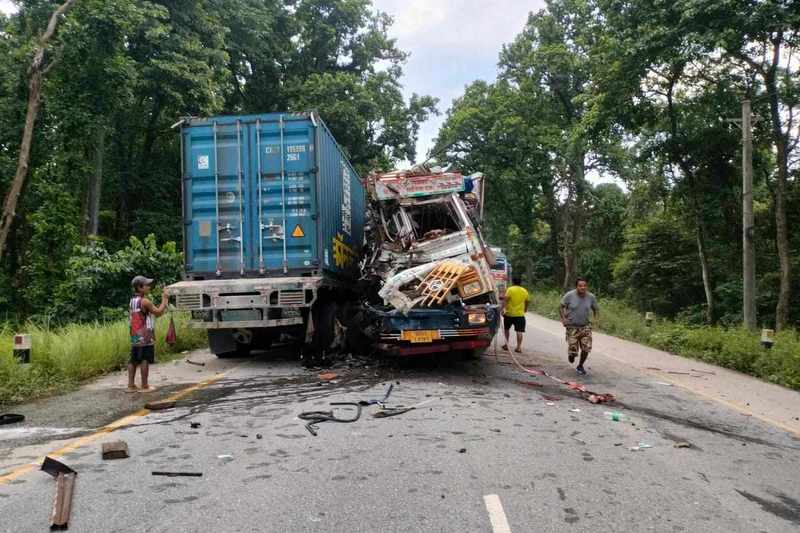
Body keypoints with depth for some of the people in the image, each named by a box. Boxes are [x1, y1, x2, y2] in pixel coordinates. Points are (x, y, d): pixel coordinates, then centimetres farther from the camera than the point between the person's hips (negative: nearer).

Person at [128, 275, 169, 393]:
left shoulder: (133, 300, 12)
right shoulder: (144, 301, -16)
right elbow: (158, 312, -12)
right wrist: (164, 299, -4)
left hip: (135, 337, 9)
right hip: (145, 337, -9)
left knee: (133, 360, 11)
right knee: (145, 360, -2)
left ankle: (131, 385, 15)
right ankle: (145, 386, 3)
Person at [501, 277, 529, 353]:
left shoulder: (510, 289, -4)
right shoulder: (524, 291, 7)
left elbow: (506, 300, -16)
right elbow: (527, 301, 17)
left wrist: (504, 308, -20)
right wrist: (525, 309, 32)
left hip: (509, 313, -1)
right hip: (520, 314, 2)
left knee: (506, 329, 16)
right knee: (519, 331, 0)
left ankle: (506, 344, 18)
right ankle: (519, 347, -5)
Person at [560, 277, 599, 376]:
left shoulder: (591, 297, -5)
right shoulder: (569, 295, -13)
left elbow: (595, 308, 12)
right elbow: (562, 306, 0)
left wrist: (597, 318, -5)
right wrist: (563, 318, -11)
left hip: (585, 326, 2)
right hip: (572, 327, -2)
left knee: (586, 348, -7)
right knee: (573, 350, -4)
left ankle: (580, 366, 20)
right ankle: (571, 355, 37)